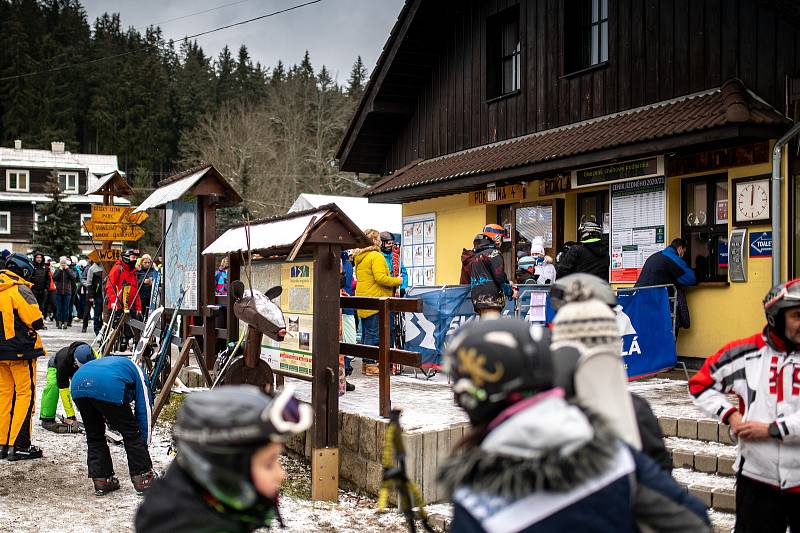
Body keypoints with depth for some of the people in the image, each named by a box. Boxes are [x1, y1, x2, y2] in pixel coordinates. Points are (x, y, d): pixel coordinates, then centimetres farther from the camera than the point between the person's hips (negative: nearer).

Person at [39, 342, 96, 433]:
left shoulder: (95, 358, -38)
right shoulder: (64, 361, -45)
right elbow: (63, 389, -43)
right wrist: (70, 416, -43)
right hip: (56, 366, -3)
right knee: (53, 385, -32)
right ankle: (47, 419, -25)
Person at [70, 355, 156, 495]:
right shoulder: (138, 374, 29)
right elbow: (144, 411, 24)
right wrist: (144, 444, 29)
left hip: (77, 385, 6)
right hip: (107, 389, -6)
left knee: (94, 436, 23)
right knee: (131, 433, 11)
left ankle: (101, 482, 23)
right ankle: (143, 479, 15)